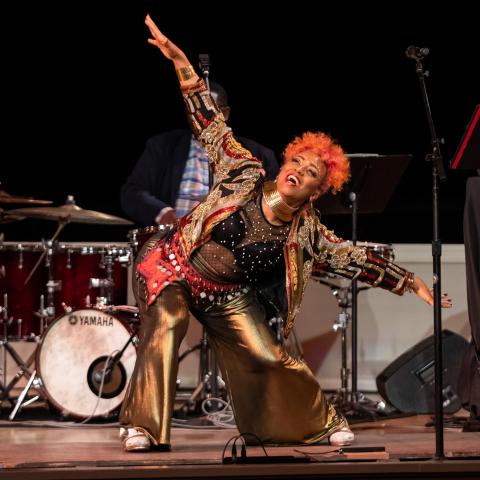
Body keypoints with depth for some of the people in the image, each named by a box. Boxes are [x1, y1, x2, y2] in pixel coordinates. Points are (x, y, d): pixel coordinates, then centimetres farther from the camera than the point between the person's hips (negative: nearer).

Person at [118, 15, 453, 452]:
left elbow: (355, 259, -5)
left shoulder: (306, 234, -10)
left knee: (268, 359, -7)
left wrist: (411, 283, -7)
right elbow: (211, 124, -15)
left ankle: (323, 421, 19)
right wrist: (181, 64, -22)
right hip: (173, 266, -2)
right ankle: (142, 427, -23)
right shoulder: (246, 175, -14)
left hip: (226, 297, 2)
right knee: (167, 323, -29)